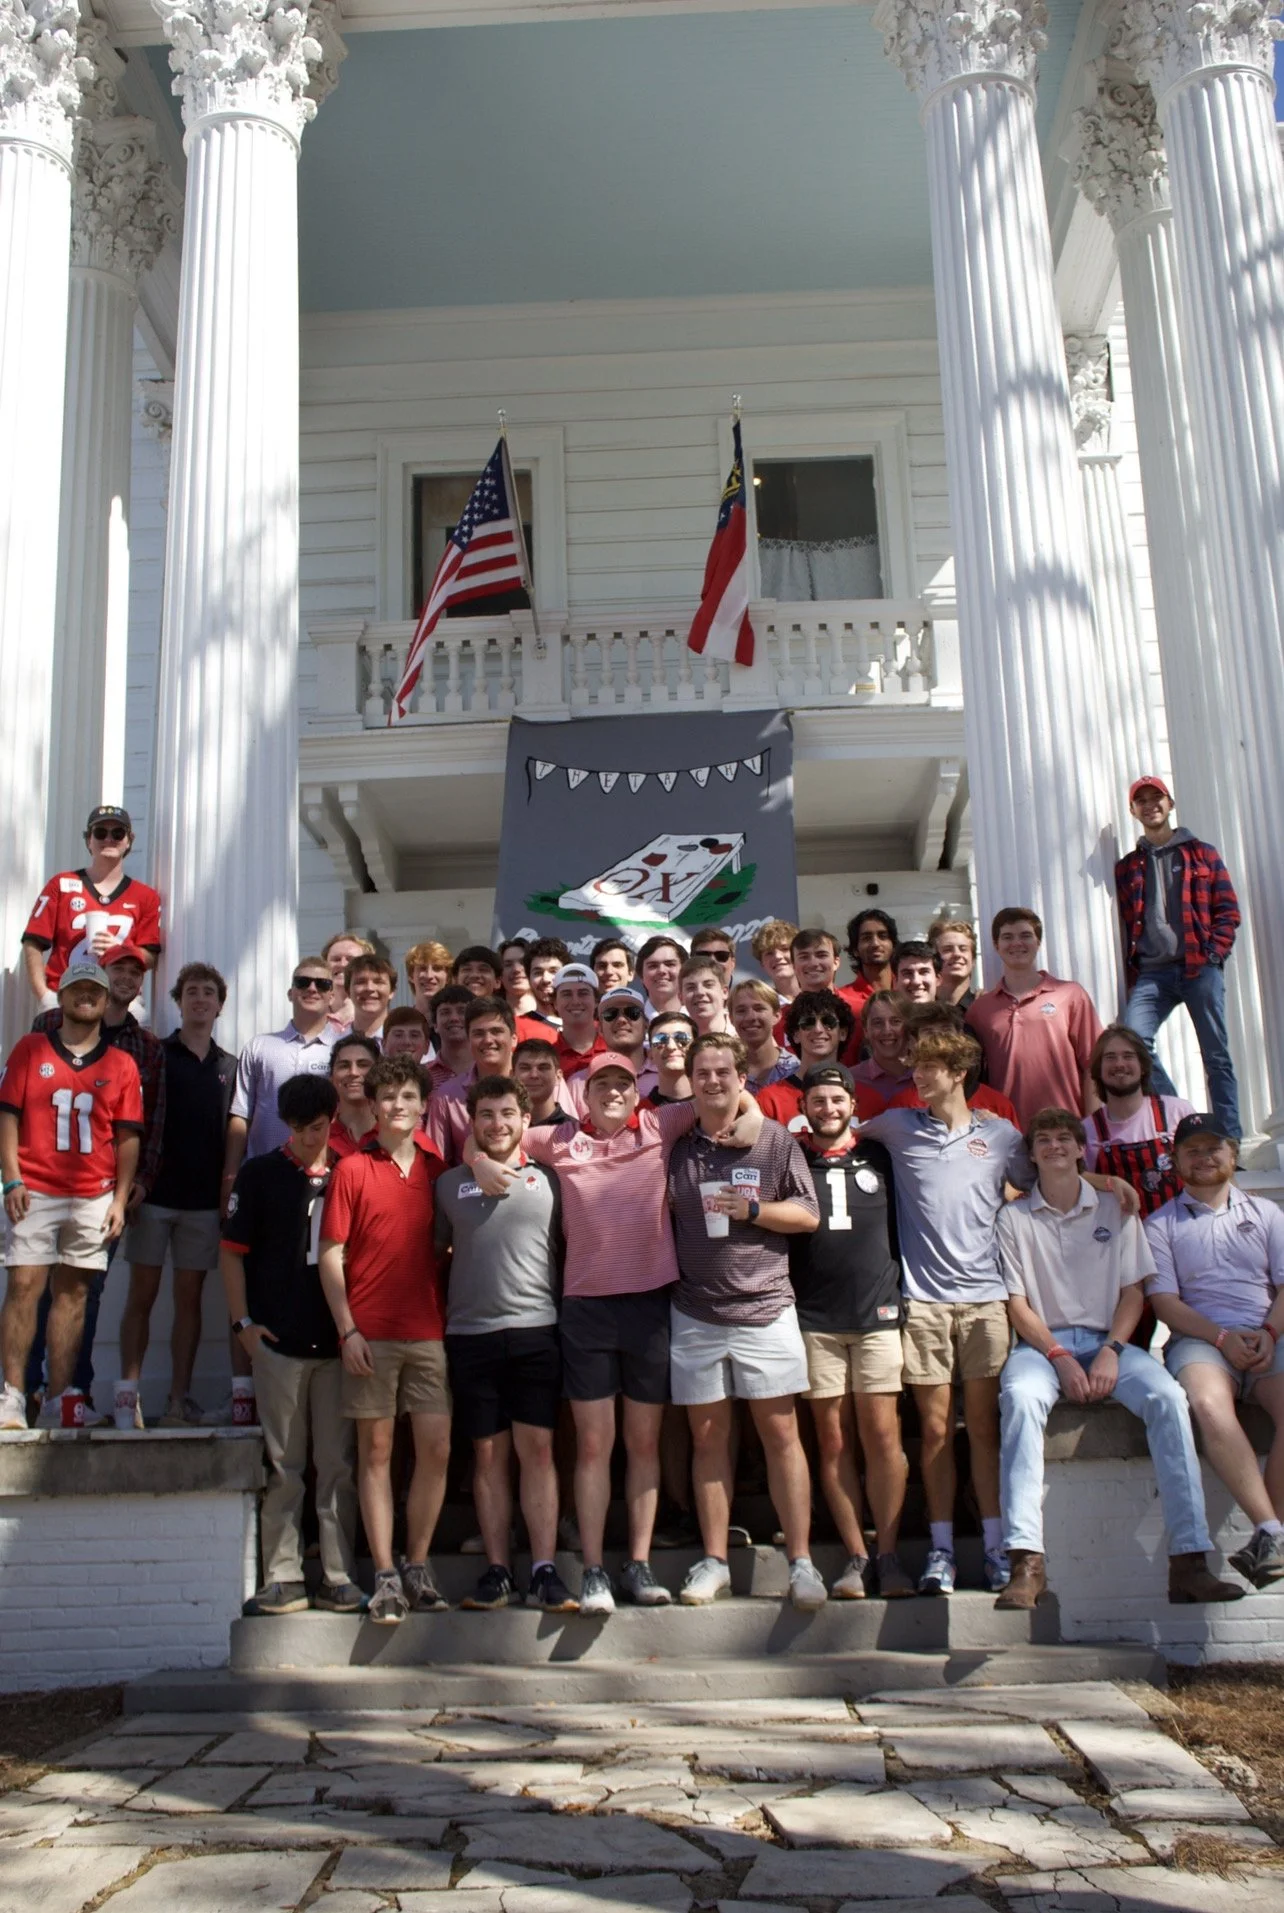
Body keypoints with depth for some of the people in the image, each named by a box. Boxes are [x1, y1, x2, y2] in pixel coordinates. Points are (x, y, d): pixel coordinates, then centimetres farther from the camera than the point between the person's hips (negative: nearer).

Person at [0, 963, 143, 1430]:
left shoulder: (121, 1065, 9)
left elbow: (128, 1137, 7)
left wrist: (120, 1199, 0)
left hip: (93, 1198, 2)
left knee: (73, 1293, 4)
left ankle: (57, 1403, 7)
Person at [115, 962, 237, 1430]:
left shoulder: (228, 1067, 12)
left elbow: (234, 1136, 13)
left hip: (204, 1200, 2)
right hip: (153, 1195, -2)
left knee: (190, 1297, 4)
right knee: (142, 1294, 0)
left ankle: (179, 1398, 9)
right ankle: (128, 1396, 5)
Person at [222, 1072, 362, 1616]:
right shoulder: (260, 1174, 4)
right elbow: (232, 1251, 4)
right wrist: (242, 1321, -3)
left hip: (338, 1341, 2)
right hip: (278, 1341, -2)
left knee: (338, 1464, 5)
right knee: (282, 1465, 3)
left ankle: (338, 1578, 12)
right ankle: (282, 1578, 10)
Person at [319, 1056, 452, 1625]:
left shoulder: (437, 1168, 9)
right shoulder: (352, 1169, 0)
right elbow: (330, 1254, -1)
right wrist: (347, 1330, -8)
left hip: (427, 1330, 3)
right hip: (371, 1333, -3)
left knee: (436, 1449, 0)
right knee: (376, 1451, 3)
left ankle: (417, 1566, 15)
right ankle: (385, 1577, 10)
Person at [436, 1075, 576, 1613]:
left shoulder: (547, 1179, 7)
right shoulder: (450, 1184, 11)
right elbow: (438, 1253, 17)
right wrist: (438, 1312, 8)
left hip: (535, 1329, -1)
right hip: (470, 1333, 1)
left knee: (537, 1449, -3)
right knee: (488, 1453, 5)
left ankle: (544, 1572, 0)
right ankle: (497, 1571, 11)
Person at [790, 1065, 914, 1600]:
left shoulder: (878, 1157, 12)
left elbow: (900, 1226, 17)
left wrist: (897, 1289, 10)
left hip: (876, 1314, 0)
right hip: (814, 1320, 0)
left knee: (882, 1435, -4)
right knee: (833, 1442, 2)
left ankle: (888, 1556, 3)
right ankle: (856, 1557, 8)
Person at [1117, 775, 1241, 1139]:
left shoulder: (1202, 854, 12)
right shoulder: (1127, 867, 17)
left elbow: (1228, 910, 6)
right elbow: (1124, 925, 13)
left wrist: (1212, 953, -7)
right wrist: (1131, 975, 3)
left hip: (1199, 969, -2)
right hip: (1152, 973, 2)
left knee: (1216, 1055, -2)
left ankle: (1230, 1138, 3)